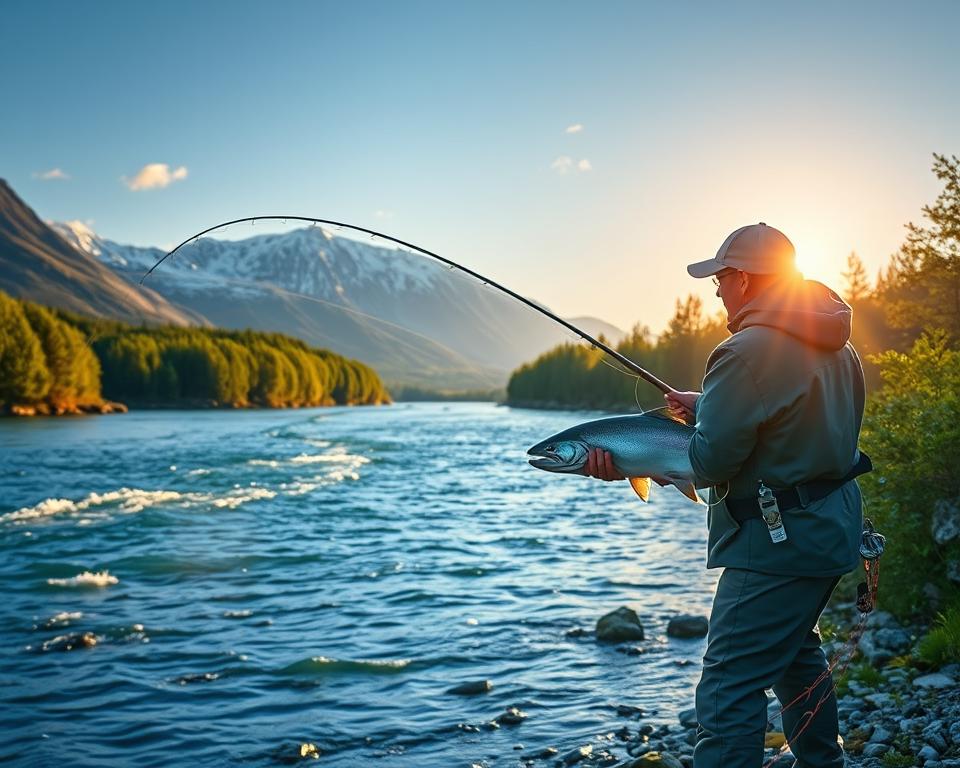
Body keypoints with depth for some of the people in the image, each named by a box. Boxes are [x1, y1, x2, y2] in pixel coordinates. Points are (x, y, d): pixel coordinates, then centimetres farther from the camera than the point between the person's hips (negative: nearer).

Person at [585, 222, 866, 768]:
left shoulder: (746, 353, -21)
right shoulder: (838, 347, 8)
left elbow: (712, 461, -21)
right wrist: (706, 406, 12)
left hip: (779, 539, -10)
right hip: (837, 524, 10)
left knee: (730, 688, -8)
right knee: (797, 651, 29)